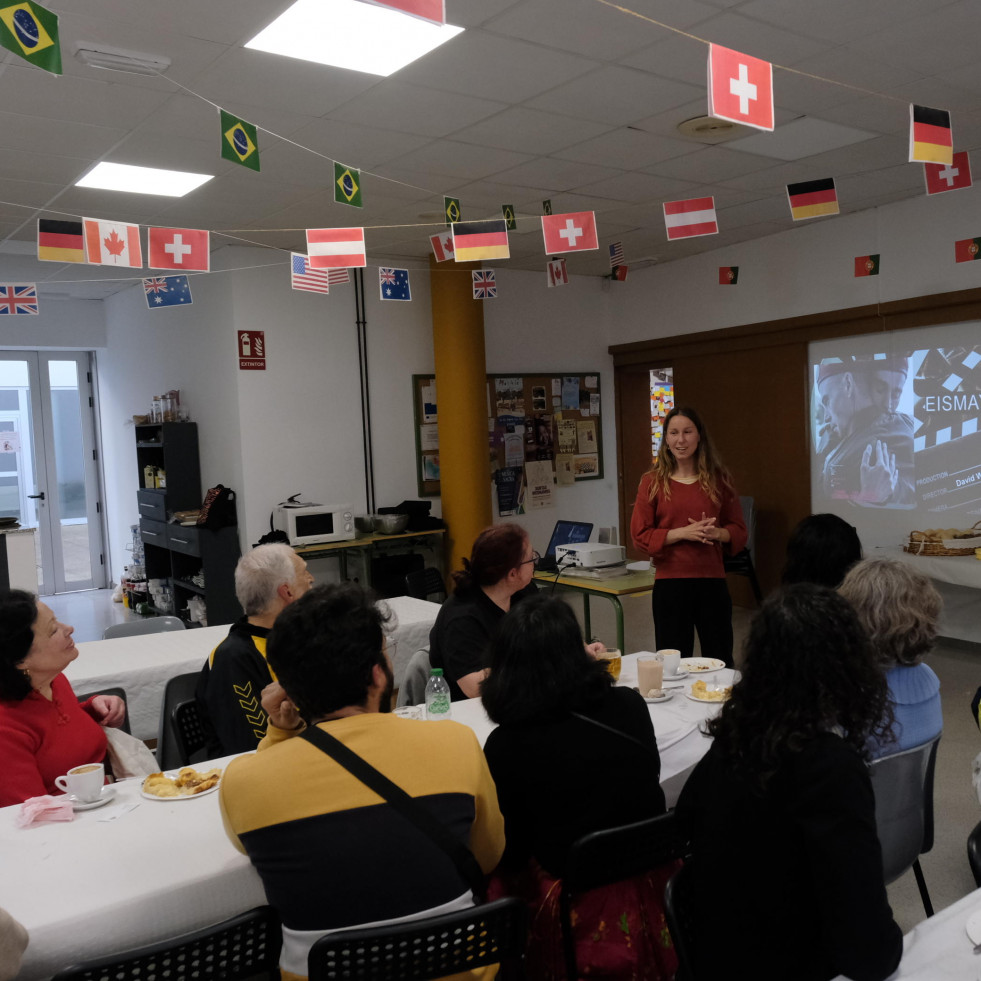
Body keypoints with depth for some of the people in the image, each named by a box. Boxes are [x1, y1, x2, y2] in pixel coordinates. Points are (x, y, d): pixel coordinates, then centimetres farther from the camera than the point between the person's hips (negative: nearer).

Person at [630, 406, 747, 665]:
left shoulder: (719, 479, 6)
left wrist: (716, 533, -12)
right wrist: (683, 532, -15)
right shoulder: (653, 481, 1)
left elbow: (739, 530, 10)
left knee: (720, 661, 9)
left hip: (712, 580, 2)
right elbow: (640, 535, -3)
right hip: (670, 581, -1)